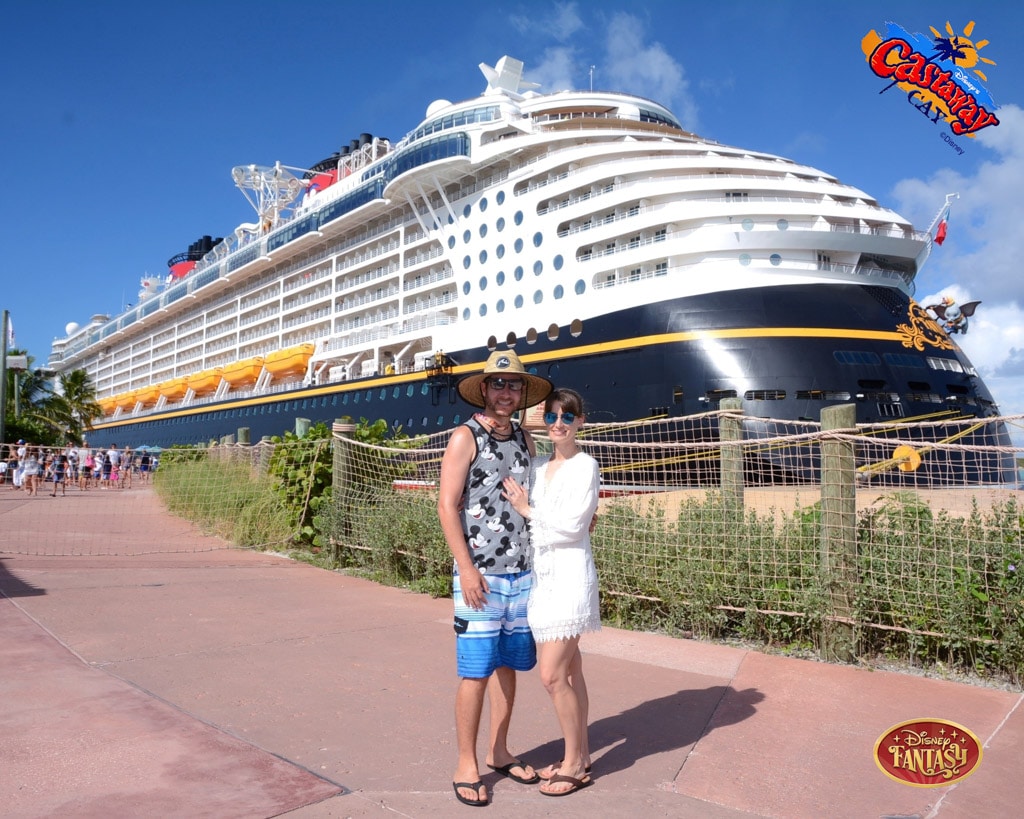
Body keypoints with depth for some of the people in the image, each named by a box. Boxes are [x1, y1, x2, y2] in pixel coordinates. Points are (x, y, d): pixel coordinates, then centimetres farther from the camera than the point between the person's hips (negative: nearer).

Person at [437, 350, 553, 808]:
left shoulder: (524, 440, 10)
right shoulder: (466, 437, -7)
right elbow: (447, 506, -10)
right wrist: (467, 569, -14)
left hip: (522, 572, 6)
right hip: (480, 575, -5)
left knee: (509, 666, 14)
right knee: (476, 671, -1)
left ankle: (498, 753, 29)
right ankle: (466, 766, 15)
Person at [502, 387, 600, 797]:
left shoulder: (585, 466, -8)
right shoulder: (538, 466, 13)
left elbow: (573, 525, -15)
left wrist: (528, 509, -6)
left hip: (570, 574, -7)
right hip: (542, 574, 7)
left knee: (553, 675, -6)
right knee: (569, 671, 14)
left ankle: (574, 764, 9)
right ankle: (580, 756, 25)